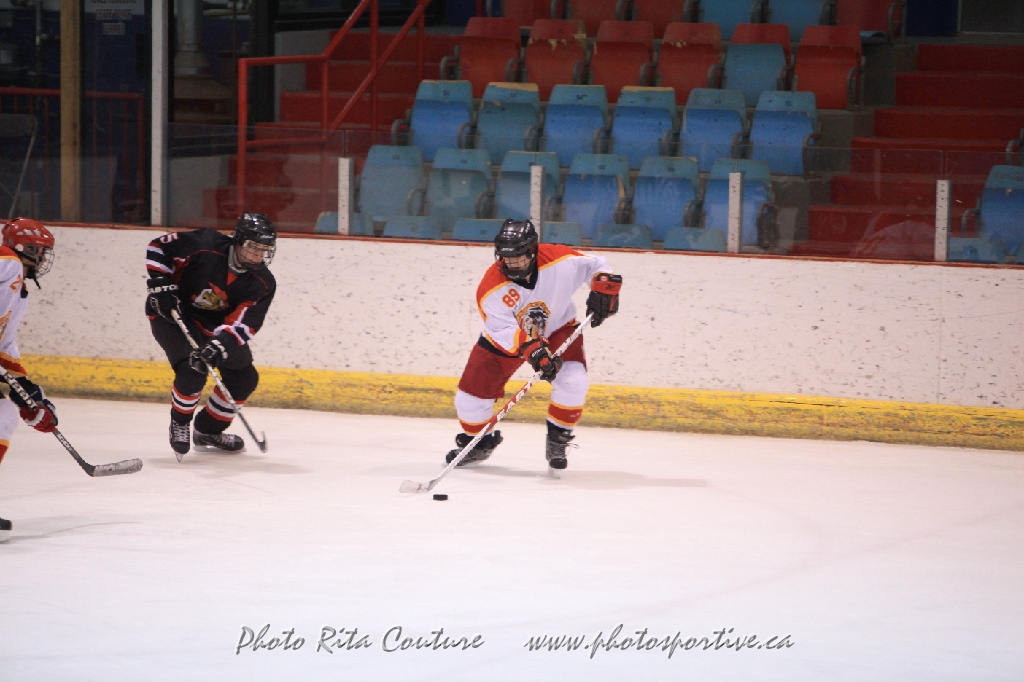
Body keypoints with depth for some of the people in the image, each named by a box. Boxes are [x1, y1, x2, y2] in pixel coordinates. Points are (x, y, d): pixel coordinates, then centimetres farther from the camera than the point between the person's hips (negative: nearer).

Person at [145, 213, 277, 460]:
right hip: (172, 313, -6)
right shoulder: (204, 246, -26)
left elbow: (243, 324, -25)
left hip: (216, 325, 6)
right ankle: (179, 425, 2)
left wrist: (219, 345, -42)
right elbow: (159, 246, -13)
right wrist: (161, 284, -22)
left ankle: (208, 432, 24)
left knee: (244, 378, 3)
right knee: (193, 371, -26)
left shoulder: (263, 284, -16)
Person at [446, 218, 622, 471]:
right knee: (471, 396, -5)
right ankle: (479, 443, 25)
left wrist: (604, 290, -23)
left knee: (573, 381, -25)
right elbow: (506, 333, -34)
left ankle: (558, 440, -3)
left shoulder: (560, 260, -25)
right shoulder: (491, 289, -29)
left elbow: (595, 265, -6)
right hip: (505, 338, 0)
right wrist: (531, 348, -49)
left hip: (558, 329, 0)